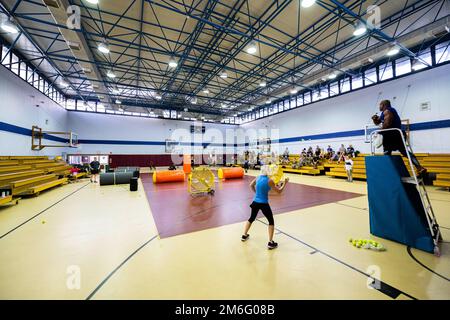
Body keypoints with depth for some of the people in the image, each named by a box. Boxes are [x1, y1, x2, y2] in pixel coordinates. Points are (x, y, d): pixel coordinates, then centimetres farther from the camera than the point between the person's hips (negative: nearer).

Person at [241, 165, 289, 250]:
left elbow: (251, 185, 17)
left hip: (255, 202, 6)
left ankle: (244, 236, 37)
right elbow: (279, 191, -7)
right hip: (264, 204, -6)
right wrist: (285, 183, 4)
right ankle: (270, 243, 15)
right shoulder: (269, 181, -15)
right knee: (271, 221, 13)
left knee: (252, 218, 25)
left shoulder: (258, 178, 2)